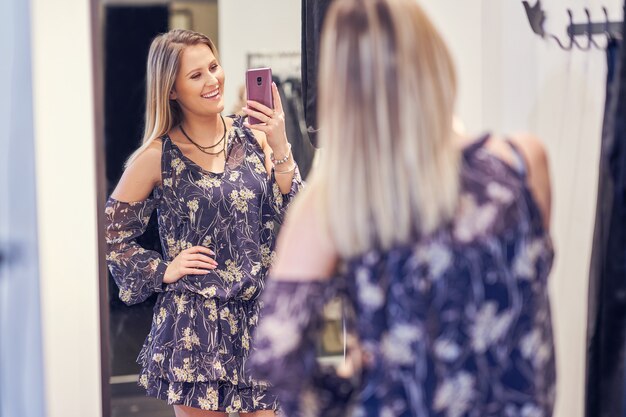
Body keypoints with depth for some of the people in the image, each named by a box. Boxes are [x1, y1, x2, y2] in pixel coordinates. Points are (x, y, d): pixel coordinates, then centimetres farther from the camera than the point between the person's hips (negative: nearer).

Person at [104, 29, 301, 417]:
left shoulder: (252, 135, 3)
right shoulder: (157, 158, -5)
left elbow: (291, 217, -4)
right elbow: (110, 232, 3)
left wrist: (279, 148, -15)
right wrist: (162, 271, -5)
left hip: (258, 314, 3)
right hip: (195, 325, -3)